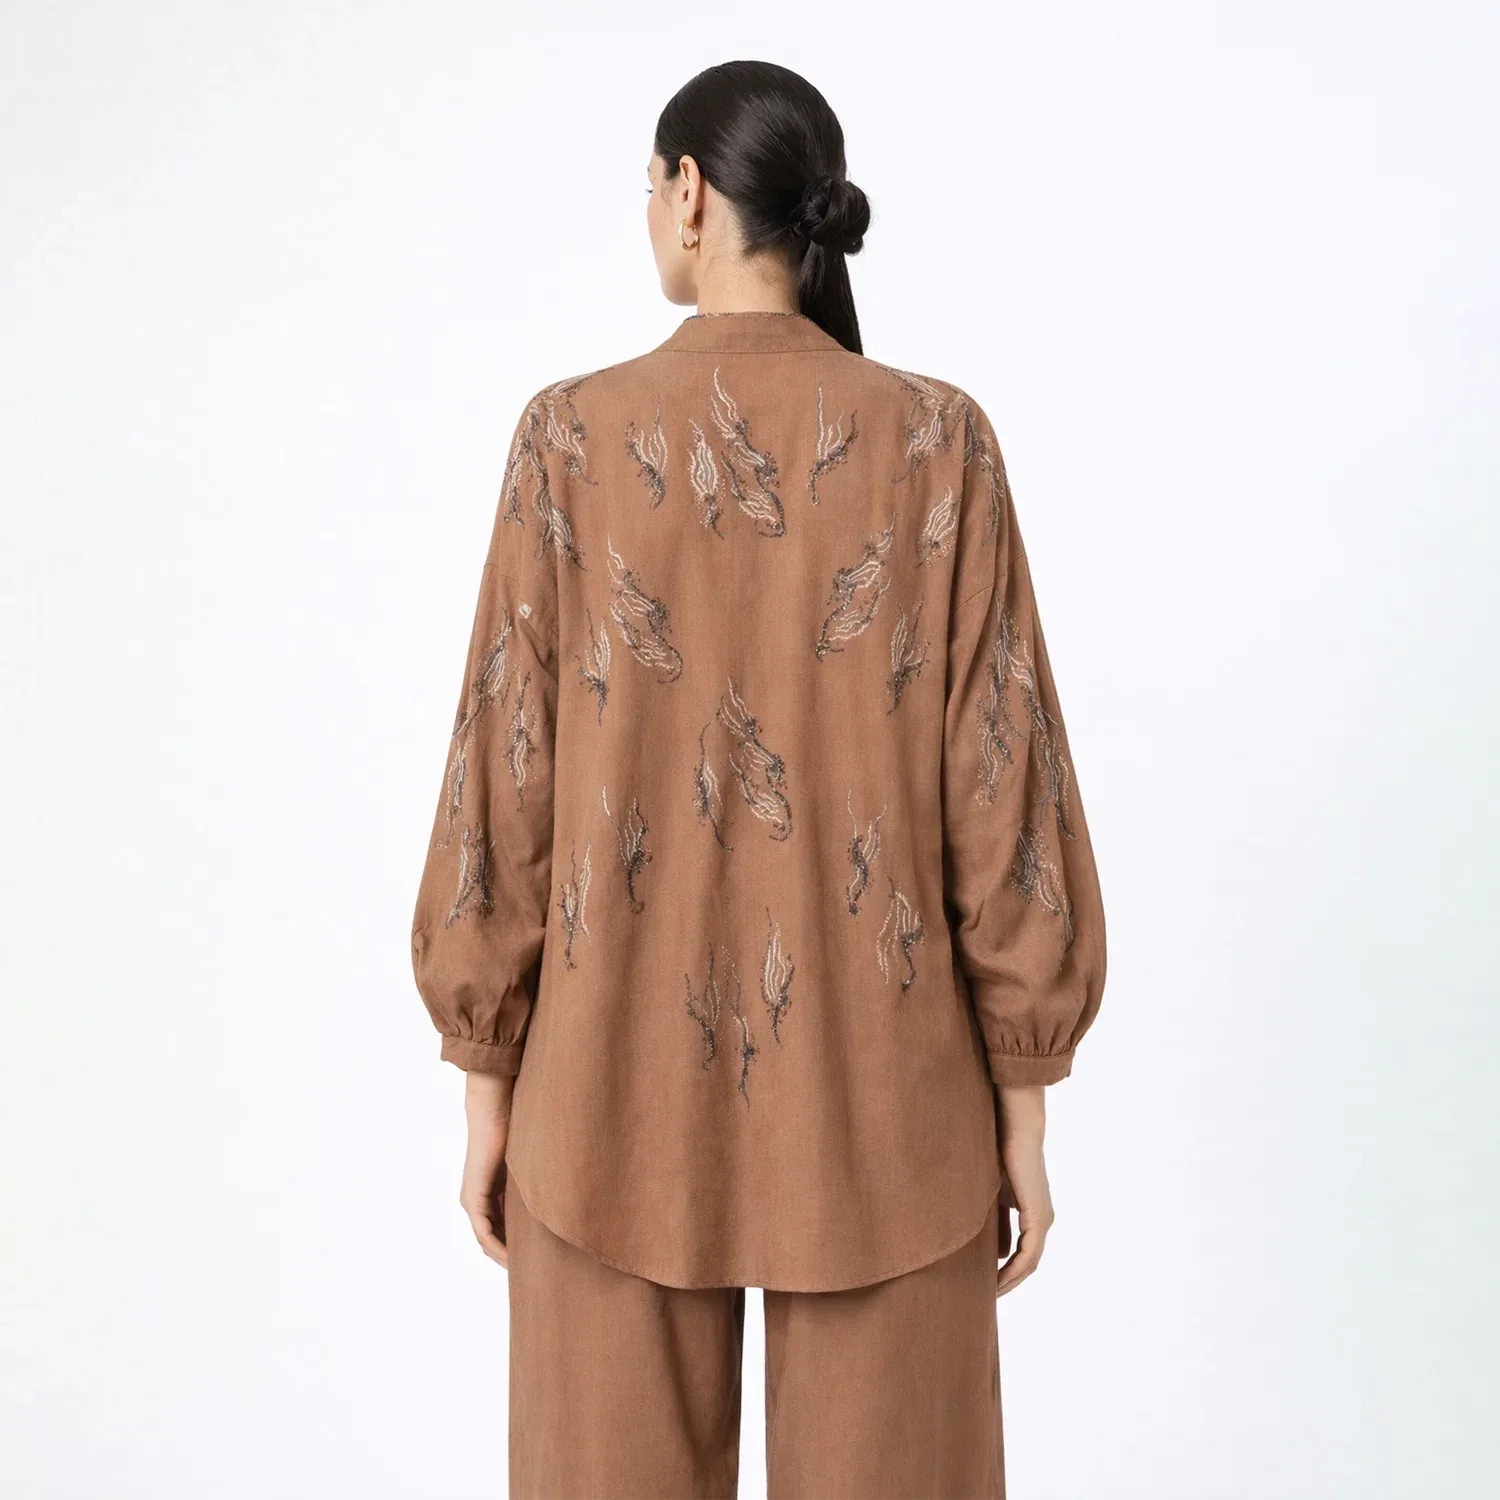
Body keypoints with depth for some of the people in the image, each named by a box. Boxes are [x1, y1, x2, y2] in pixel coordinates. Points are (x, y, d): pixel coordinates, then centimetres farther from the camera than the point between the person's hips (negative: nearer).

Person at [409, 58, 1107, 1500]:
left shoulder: (571, 436, -7)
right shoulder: (940, 442, -6)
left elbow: (506, 783, -6)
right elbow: (1002, 789, -7)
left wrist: (487, 1083, 6)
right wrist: (1024, 1112, 3)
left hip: (624, 1080, 0)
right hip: (878, 1089, 1)